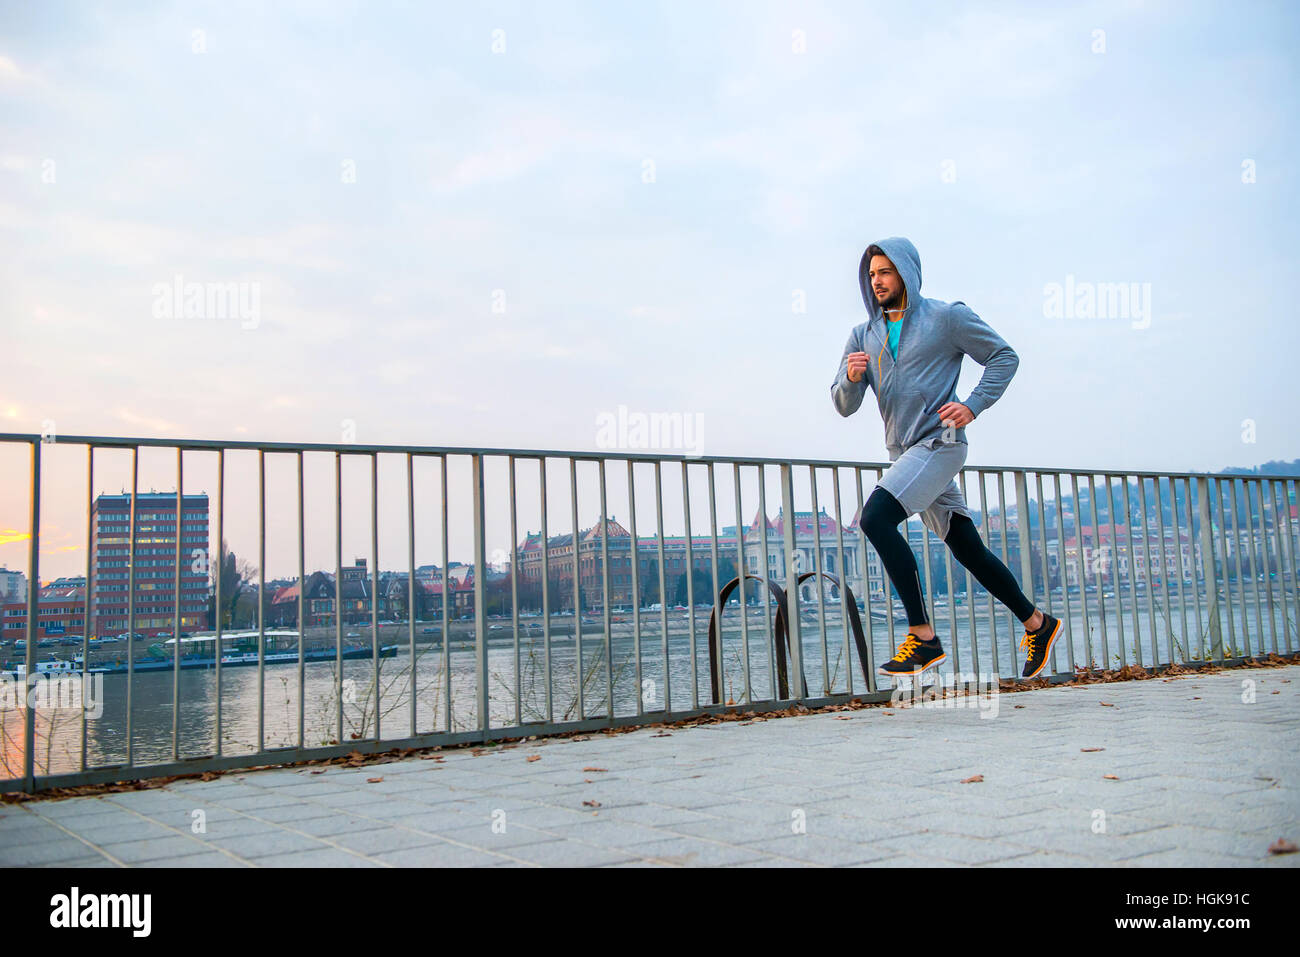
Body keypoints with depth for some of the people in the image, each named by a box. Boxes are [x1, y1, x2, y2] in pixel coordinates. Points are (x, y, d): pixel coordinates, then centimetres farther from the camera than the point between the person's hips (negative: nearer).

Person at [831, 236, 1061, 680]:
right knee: (968, 549, 11)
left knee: (876, 517, -25)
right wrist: (851, 377, -13)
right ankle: (1037, 623, 27)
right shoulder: (863, 336, 13)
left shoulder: (947, 317, -1)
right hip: (903, 453, 7)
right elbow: (844, 406, 9)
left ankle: (923, 637, -22)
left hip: (939, 443, -7)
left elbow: (1005, 356, 2)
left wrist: (972, 406, -11)